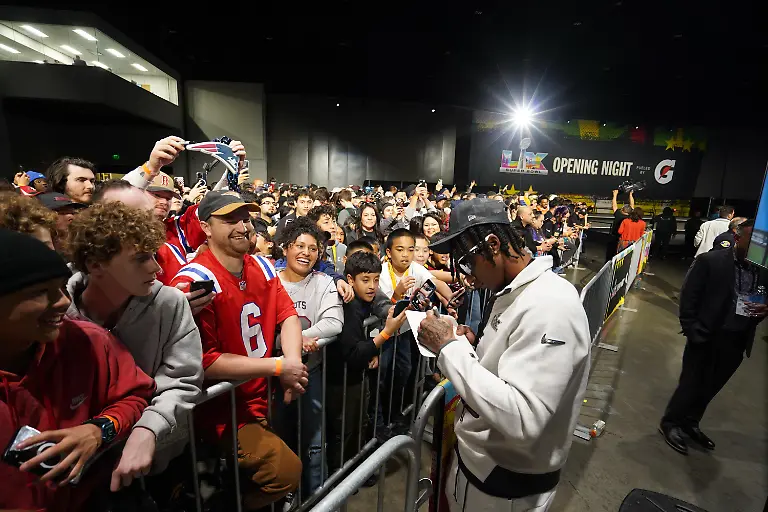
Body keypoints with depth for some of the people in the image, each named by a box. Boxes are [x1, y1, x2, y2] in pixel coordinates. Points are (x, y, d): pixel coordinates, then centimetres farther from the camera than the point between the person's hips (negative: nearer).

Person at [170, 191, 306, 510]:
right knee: (287, 469, -15)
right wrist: (279, 367, -22)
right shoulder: (193, 281, -20)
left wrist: (293, 361, -18)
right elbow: (204, 363, -23)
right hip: (222, 407, -7)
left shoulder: (261, 266, 3)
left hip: (264, 391, 8)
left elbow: (288, 315, 1)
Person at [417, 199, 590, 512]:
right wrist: (472, 345, -7)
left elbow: (523, 421, -34)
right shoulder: (510, 292, 1)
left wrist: (450, 347, -31)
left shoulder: (549, 306, -28)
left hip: (509, 485, -7)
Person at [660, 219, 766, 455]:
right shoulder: (710, 261, -11)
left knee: (710, 387, 19)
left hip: (737, 343, 4)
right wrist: (691, 330, -13)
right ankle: (670, 423, 27)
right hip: (706, 337, -4)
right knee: (691, 384, 8)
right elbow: (688, 297, -10)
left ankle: (690, 422, 38)